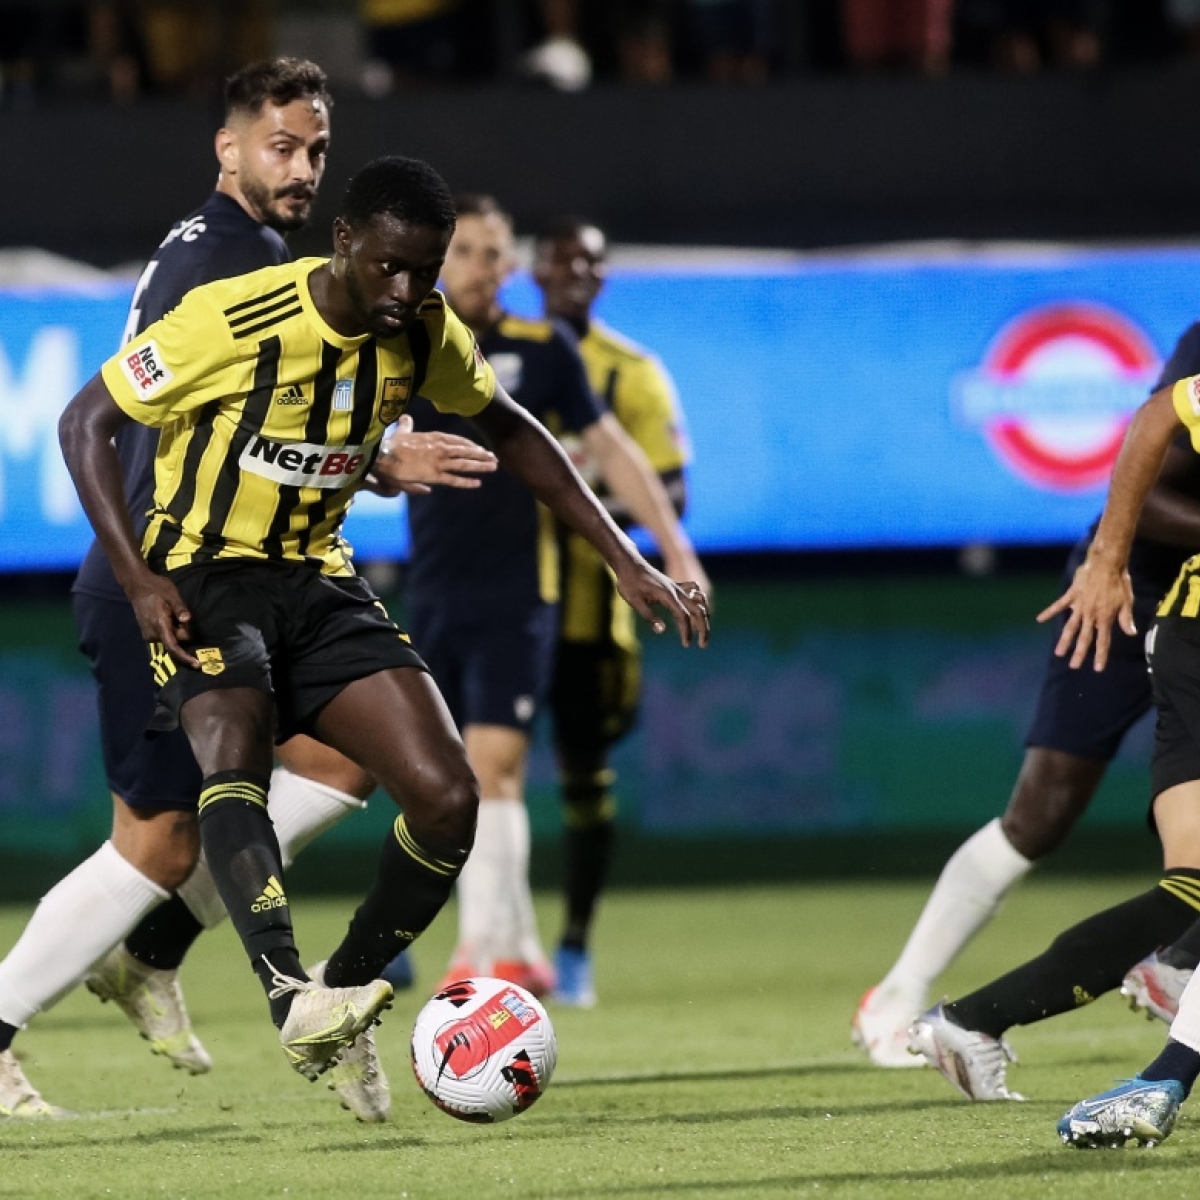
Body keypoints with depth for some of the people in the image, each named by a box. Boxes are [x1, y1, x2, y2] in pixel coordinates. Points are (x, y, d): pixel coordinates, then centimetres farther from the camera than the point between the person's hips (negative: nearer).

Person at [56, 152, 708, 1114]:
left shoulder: (425, 334, -2)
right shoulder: (233, 319, -18)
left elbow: (510, 431, 17)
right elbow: (86, 422, -9)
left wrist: (623, 561, 12)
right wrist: (137, 577, -19)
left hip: (322, 584, 5)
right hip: (207, 579, -5)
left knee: (449, 801, -14)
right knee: (233, 753, -36)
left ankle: (345, 992, 4)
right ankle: (292, 998, -55)